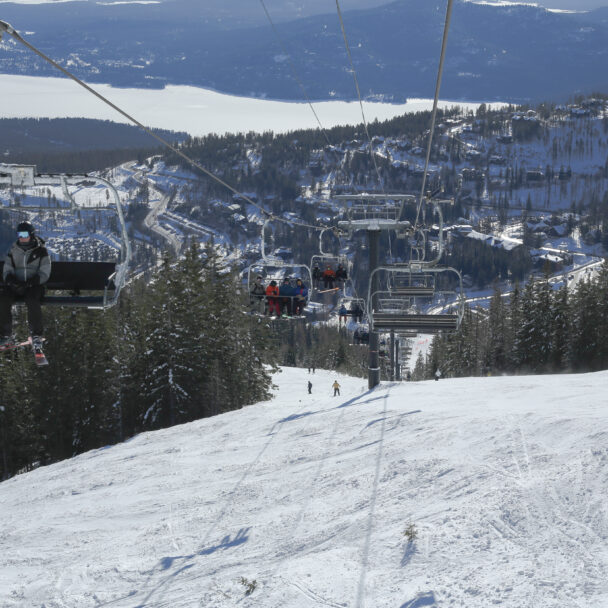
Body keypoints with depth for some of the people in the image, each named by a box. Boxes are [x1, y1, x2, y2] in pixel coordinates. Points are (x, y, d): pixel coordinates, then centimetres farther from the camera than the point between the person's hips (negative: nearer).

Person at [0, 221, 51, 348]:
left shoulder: (41, 251, 2)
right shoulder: (13, 251, 11)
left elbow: (44, 273, -4)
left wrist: (30, 283, -20)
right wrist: (11, 280, -16)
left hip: (34, 286, -3)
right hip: (15, 285, 3)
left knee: (32, 301, -36)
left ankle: (36, 335, -23)